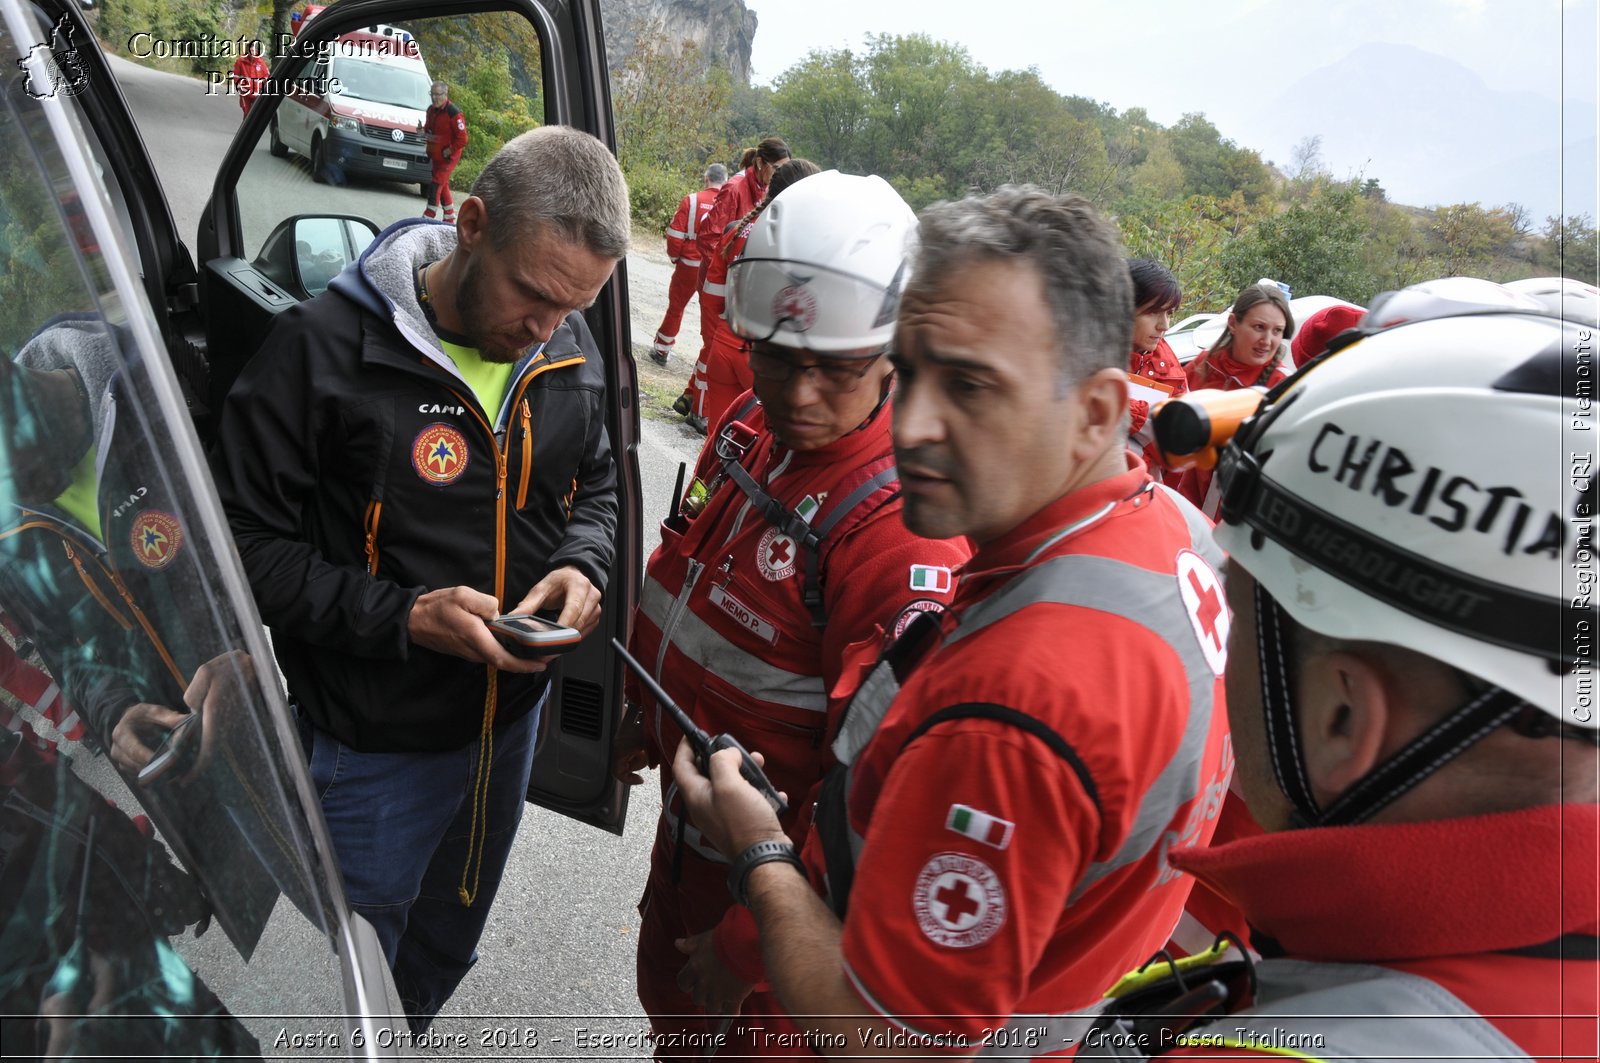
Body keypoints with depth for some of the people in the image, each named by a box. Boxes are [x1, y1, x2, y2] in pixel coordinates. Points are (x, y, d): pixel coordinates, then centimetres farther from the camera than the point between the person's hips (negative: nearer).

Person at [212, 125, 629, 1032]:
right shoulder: (325, 347, -21)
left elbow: (596, 483, 10)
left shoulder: (572, 352, -5)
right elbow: (249, 541, -17)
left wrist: (583, 562, -12)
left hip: (514, 713, 6)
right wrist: (402, 616, -27)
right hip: (375, 746, -5)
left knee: (445, 953, 30)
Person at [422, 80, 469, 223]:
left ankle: (428, 217, -8)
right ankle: (450, 218, 29)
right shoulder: (431, 110, 7)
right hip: (436, 156, 9)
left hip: (448, 156, -9)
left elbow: (462, 139, -20)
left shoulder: (454, 113, -19)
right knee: (443, 186, 16)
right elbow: (427, 128, 22)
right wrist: (425, 134, -1)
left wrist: (449, 151, -18)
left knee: (436, 186, -12)